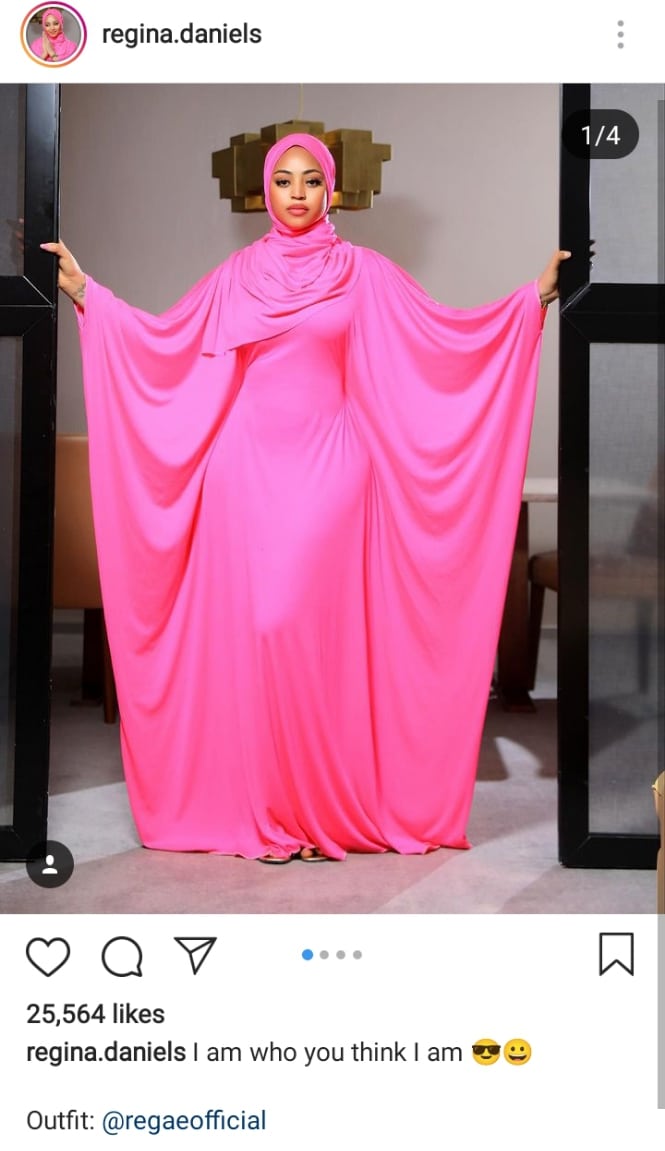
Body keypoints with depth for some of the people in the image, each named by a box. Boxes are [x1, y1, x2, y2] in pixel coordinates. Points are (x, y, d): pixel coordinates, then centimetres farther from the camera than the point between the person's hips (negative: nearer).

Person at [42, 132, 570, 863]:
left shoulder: (365, 274, 5)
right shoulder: (237, 275, 9)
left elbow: (446, 333, 2)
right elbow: (163, 340, 11)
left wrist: (535, 297, -5)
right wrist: (83, 291, 8)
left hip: (329, 465, -1)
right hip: (250, 464, 2)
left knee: (322, 625, -5)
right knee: (252, 622, -1)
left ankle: (328, 804, 7)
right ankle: (264, 810, 9)